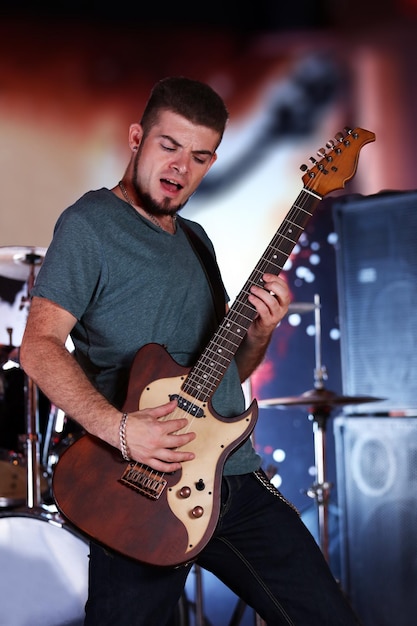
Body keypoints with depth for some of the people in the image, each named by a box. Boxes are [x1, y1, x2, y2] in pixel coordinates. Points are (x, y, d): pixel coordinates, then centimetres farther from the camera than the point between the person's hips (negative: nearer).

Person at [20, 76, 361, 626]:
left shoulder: (197, 240, 20)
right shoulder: (90, 224, -4)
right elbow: (39, 346, -14)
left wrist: (260, 332, 0)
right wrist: (117, 427, -25)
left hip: (238, 477, 7)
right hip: (141, 491, -6)